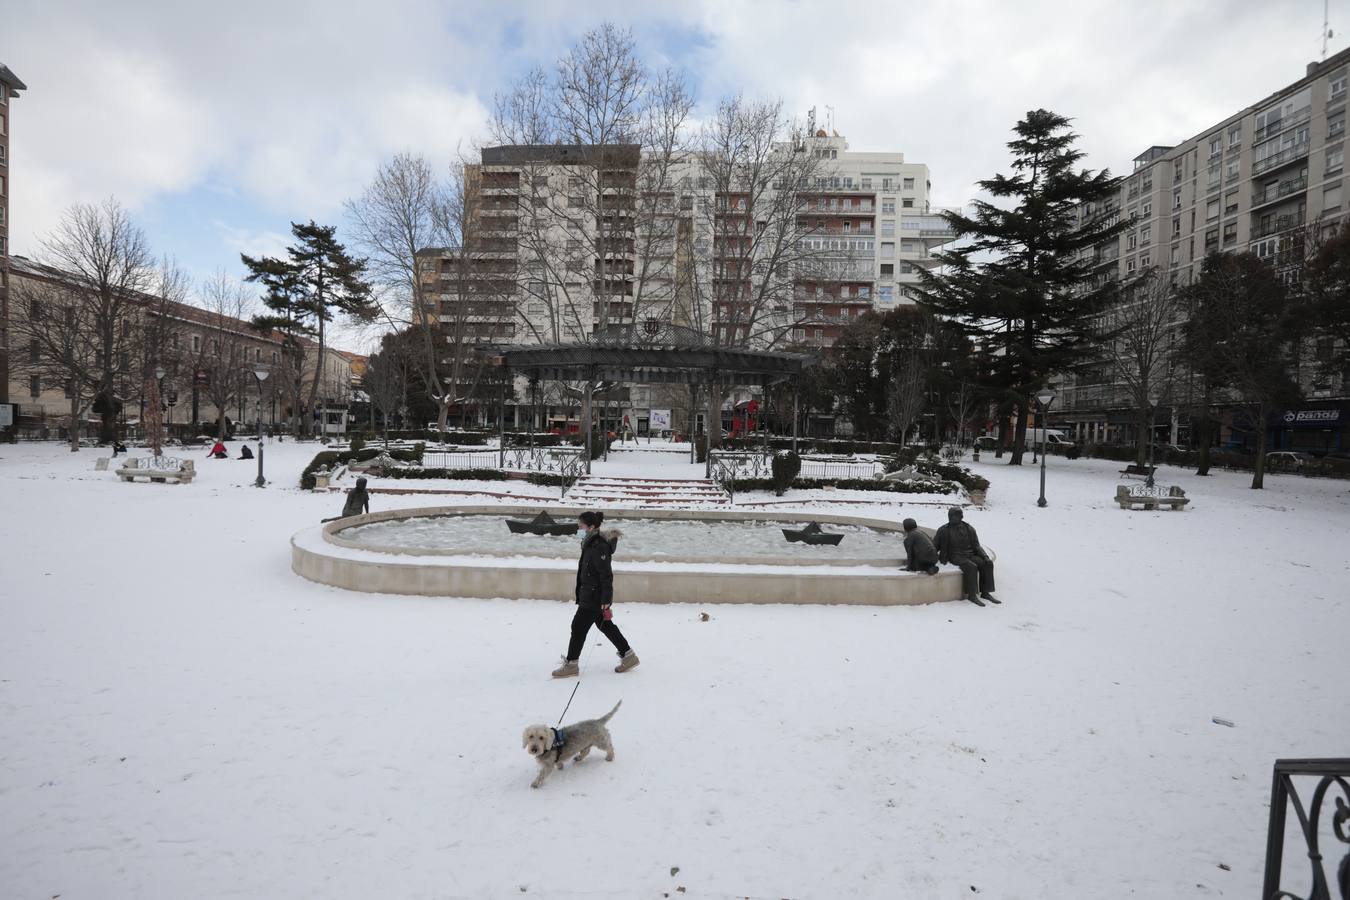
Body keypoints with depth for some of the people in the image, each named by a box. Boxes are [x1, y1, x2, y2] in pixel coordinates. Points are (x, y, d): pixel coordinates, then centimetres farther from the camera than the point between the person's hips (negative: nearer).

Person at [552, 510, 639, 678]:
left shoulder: (599, 547, -22)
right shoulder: (590, 544, 10)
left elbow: (606, 575, -24)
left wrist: (606, 600, -24)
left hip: (594, 598, -10)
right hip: (589, 596, 10)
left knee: (578, 627, 0)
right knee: (605, 625, 18)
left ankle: (571, 664, 14)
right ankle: (628, 656, 27)